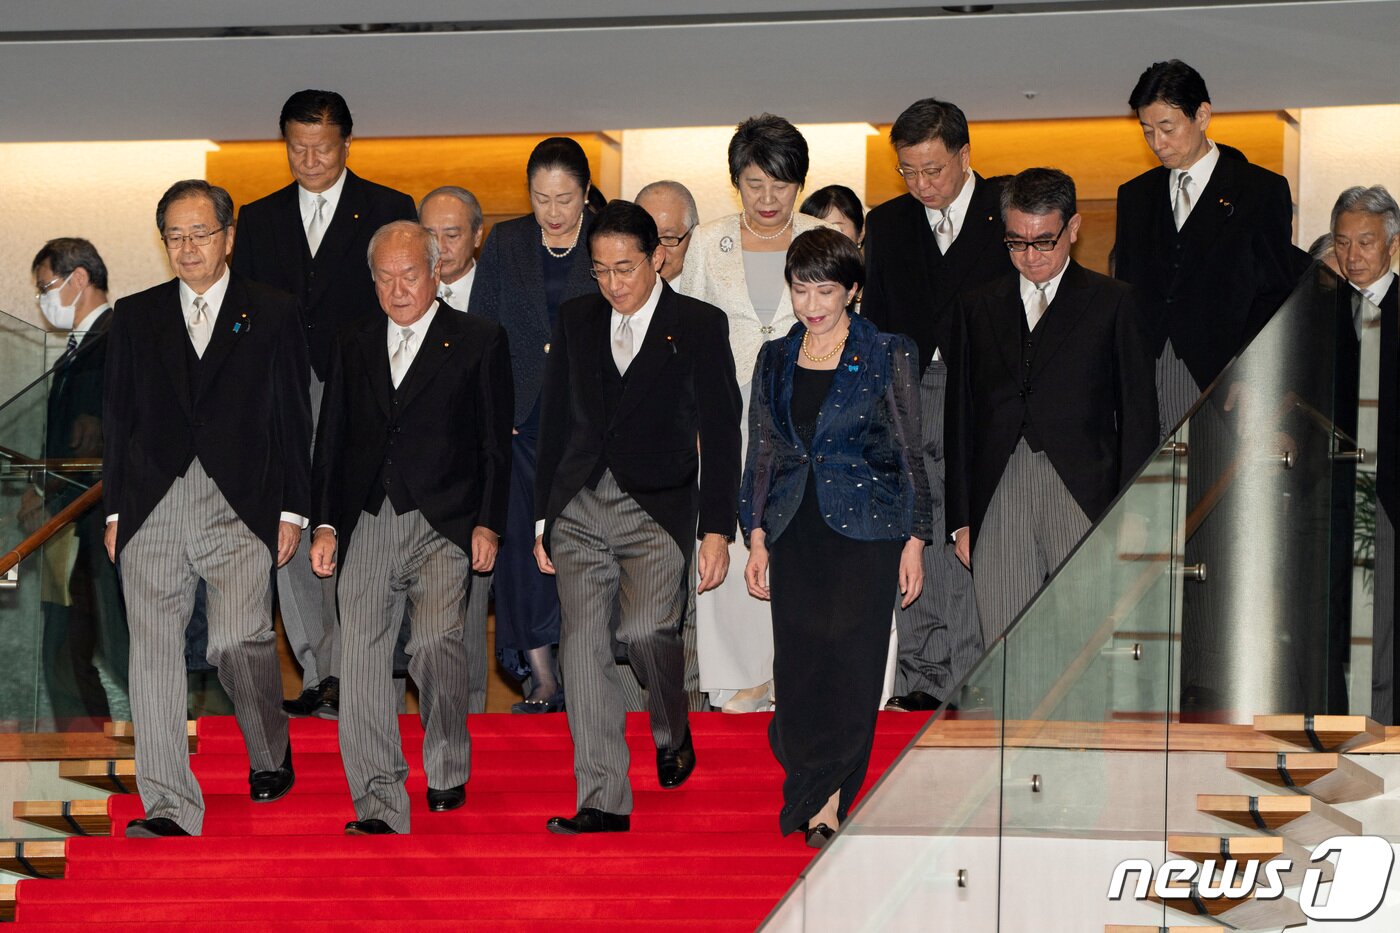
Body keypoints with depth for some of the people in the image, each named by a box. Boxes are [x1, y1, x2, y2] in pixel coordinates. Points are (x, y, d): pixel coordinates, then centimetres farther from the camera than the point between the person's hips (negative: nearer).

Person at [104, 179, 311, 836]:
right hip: (152, 506, 3)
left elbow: (293, 418, 7)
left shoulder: (272, 314, 8)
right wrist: (114, 511, 10)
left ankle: (270, 753, 16)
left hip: (240, 509, -2)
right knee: (153, 651, -5)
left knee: (238, 641, -14)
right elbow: (117, 418, 16)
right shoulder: (135, 317, 14)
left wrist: (293, 510, 2)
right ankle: (169, 807, -3)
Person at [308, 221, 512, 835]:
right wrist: (325, 524, 7)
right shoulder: (354, 348, 17)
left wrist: (488, 525, -5)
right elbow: (331, 443, 18)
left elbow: (495, 444, 3)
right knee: (361, 656, -7)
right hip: (367, 525, 3)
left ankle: (448, 774, 8)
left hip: (444, 525, -3)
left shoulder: (479, 341, 6)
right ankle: (379, 803, -6)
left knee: (436, 646, -16)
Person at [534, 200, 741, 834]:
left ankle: (673, 735, 11)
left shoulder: (699, 325, 2)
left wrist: (717, 531, -5)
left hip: (657, 509, -3)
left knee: (644, 631, -21)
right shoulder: (576, 319, 12)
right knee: (584, 643, -6)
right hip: (580, 510, 3)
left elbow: (720, 432, 0)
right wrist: (543, 519, 14)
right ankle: (603, 801, -3)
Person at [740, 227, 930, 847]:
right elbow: (762, 452, 14)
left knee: (851, 662, -7)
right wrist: (757, 537, 7)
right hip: (795, 536, 3)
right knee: (797, 665, 0)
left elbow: (911, 454, 1)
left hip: (865, 533, -3)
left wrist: (915, 542, -2)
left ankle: (826, 800, 1)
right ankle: (818, 801, 11)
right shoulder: (775, 360, 11)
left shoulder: (889, 357, 0)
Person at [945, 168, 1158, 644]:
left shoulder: (1111, 302, 8)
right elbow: (960, 415, 16)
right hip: (998, 505, 3)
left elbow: (1138, 413, 5)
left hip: (1083, 498, -2)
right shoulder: (978, 307, 16)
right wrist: (961, 519, 10)